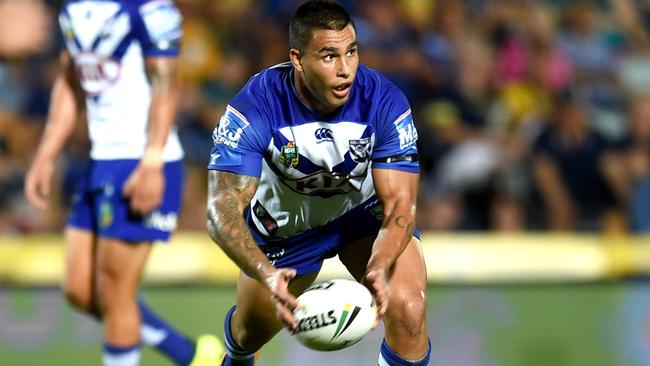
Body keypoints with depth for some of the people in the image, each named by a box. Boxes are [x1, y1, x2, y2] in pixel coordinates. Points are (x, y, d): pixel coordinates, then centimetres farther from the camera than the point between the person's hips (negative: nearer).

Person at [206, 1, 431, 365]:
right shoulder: (255, 107, -34)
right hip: (284, 222, 0)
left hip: (365, 212, 0)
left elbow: (399, 205, -31)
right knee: (251, 333, 17)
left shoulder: (385, 101, -31)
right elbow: (223, 207, -39)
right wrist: (266, 274, -57)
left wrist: (379, 269, -52)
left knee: (409, 311, -24)